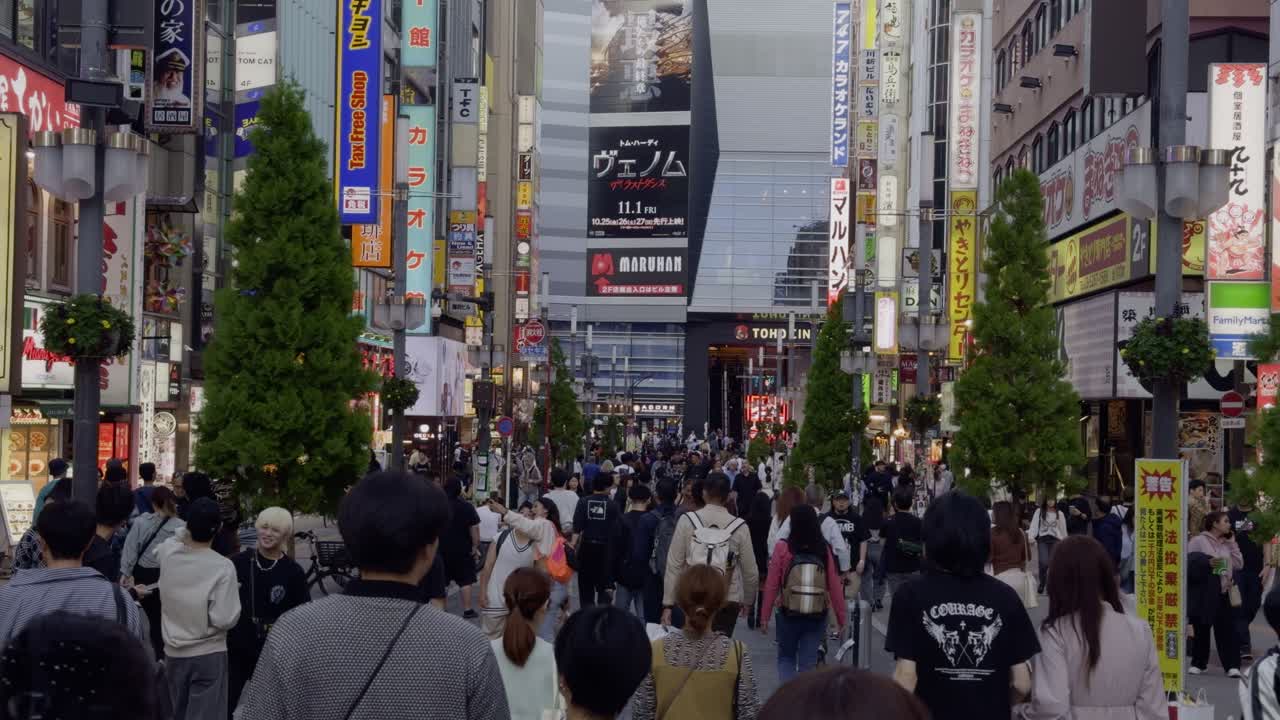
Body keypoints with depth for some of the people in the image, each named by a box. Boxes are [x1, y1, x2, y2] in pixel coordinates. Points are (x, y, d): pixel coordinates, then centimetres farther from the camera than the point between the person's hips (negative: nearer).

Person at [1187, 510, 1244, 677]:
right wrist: (1206, 564, -21)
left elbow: (1238, 564, 7)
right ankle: (1198, 663, 17)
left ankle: (1232, 665, 0)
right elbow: (1187, 563, -11)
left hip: (1222, 593, 5)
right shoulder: (1198, 541, -6)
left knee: (1227, 629, -1)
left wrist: (1232, 544, 4)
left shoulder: (1226, 543, 12)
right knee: (1201, 629, 3)